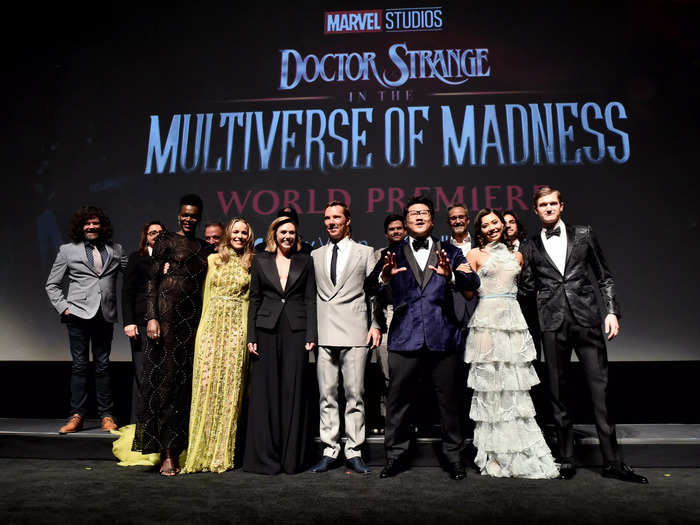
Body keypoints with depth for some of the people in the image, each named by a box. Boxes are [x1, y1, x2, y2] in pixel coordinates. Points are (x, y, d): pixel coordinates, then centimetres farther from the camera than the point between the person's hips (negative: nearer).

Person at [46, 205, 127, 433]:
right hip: (79, 314, -1)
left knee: (103, 365, 5)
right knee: (79, 365, 2)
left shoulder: (115, 250, 12)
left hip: (105, 315, 1)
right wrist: (63, 307, -1)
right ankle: (77, 416, 10)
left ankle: (106, 415, 11)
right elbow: (52, 284, 10)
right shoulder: (68, 250, 9)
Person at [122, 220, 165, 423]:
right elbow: (127, 292, 3)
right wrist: (128, 322, -5)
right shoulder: (137, 258, 10)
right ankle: (138, 421, 9)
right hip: (142, 323, -2)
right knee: (142, 373, -1)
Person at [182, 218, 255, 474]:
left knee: (231, 385, 0)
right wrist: (206, 325, 7)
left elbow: (249, 299, 9)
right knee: (207, 382, -3)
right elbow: (207, 294, 13)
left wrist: (250, 333, 2)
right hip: (213, 324, 1)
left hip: (237, 327, 0)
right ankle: (202, 450, 7)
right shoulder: (214, 260, 11)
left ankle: (222, 453, 10)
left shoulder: (250, 264, 9)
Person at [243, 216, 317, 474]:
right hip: (267, 330, 1)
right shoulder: (260, 261, 9)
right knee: (266, 390, 3)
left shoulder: (305, 262, 8)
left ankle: (292, 457, 14)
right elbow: (254, 299, 8)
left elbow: (310, 300, 4)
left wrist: (311, 336, -5)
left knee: (294, 390, 2)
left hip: (296, 330, 0)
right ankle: (265, 457, 14)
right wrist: (251, 336, 0)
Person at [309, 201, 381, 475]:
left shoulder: (365, 252, 10)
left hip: (355, 332, -2)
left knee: (355, 395, 1)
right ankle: (330, 450, 17)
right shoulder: (315, 255, 17)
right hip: (324, 334, 3)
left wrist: (375, 324, -4)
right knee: (326, 395, 6)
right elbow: (311, 294, 15)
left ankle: (354, 451, 13)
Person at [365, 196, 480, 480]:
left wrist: (451, 275, -25)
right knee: (397, 401, 7)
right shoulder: (394, 254, 9)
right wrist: (384, 276, -25)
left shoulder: (450, 252, 10)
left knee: (450, 400, 8)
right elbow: (369, 286, -3)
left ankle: (454, 456, 25)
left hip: (443, 337, 0)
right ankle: (395, 456, 22)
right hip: (404, 338, 0)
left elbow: (473, 282, -4)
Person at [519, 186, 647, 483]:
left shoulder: (583, 235, 10)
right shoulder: (531, 247, 10)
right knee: (559, 391, 5)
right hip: (552, 323, 1)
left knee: (600, 387, -2)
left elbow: (604, 277, 10)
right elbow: (527, 288, 9)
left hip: (586, 318, 0)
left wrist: (612, 311, 1)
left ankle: (612, 462, 8)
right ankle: (566, 459, 16)